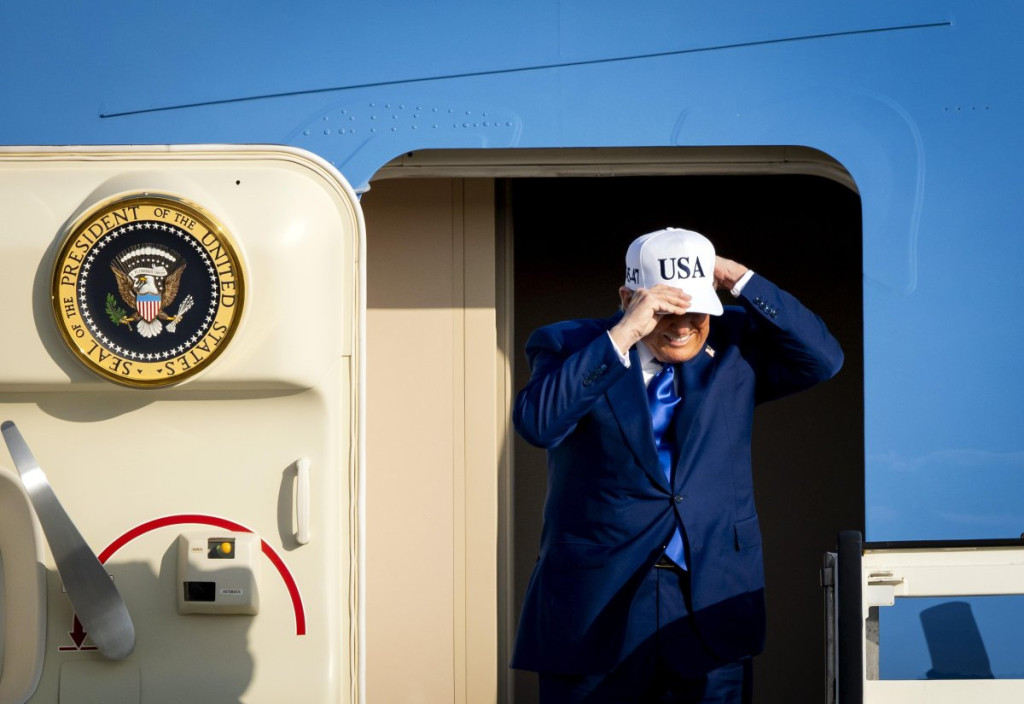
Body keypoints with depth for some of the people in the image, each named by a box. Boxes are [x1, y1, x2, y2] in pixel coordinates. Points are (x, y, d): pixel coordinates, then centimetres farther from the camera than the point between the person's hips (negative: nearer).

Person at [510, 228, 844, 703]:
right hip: (595, 607, -2)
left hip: (710, 608, 2)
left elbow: (824, 359, -4)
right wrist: (623, 334, -23)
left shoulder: (733, 344, 7)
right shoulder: (568, 346, -2)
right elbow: (536, 423, -20)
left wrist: (740, 280, -8)